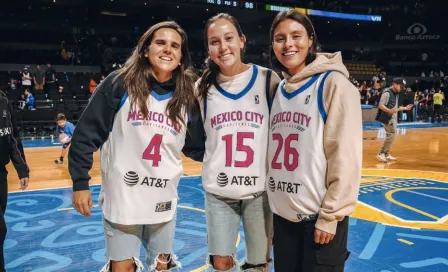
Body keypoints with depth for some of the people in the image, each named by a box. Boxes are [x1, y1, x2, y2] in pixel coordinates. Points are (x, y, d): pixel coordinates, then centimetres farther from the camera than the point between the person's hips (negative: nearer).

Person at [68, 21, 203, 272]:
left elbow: (197, 147, 8)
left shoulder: (187, 96, 1)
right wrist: (80, 182, -7)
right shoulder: (120, 83, -8)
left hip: (164, 203, 3)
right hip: (122, 199, -3)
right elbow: (87, 134, -6)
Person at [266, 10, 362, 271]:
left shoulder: (334, 83, -10)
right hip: (283, 215, 6)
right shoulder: (279, 90, 9)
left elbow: (346, 157, -14)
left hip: (320, 218, -5)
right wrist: (273, 201, 10)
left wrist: (330, 215, -14)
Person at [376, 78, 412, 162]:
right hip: (387, 117, -10)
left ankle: (386, 154, 22)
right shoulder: (387, 93, -14)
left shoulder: (396, 94, 15)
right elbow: (380, 105, -21)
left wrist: (405, 108, 20)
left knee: (391, 135, 13)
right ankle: (381, 154, -9)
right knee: (391, 134, -14)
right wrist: (390, 111, -35)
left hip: (393, 118, 10)